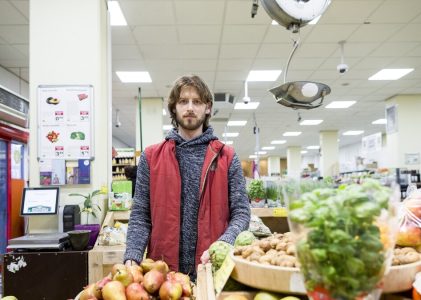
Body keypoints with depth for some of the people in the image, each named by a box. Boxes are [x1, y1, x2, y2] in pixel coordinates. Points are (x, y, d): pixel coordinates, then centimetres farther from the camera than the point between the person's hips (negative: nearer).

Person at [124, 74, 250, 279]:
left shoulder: (227, 158, 3)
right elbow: (140, 216, 3)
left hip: (213, 269, 0)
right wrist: (132, 257, -13)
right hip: (162, 271, 1)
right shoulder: (151, 157, 5)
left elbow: (241, 213, -1)